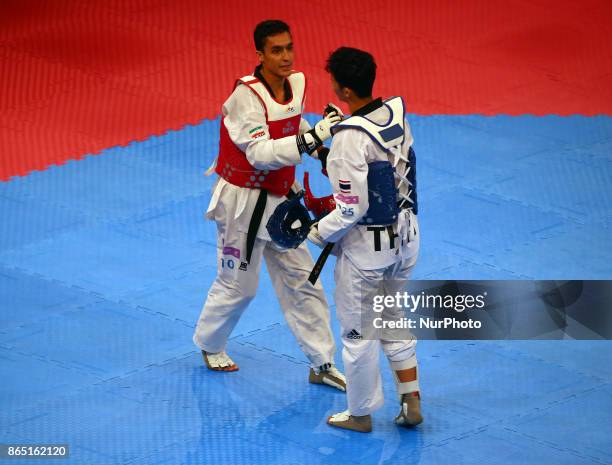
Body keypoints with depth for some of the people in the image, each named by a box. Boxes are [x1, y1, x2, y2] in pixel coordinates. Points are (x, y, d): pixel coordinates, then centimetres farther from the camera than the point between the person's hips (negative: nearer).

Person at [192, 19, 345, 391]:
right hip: (244, 202, -7)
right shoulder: (247, 96, -24)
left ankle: (322, 365, 14)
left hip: (279, 199, 7)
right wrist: (311, 138, -42)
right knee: (238, 284, 7)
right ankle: (210, 345, 34)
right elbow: (260, 153, -35)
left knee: (302, 280, 8)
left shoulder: (296, 83, -3)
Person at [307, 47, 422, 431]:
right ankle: (411, 402, 27)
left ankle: (361, 414, 26)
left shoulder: (351, 137, -26)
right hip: (406, 234, 7)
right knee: (393, 319, 25)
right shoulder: (397, 114, -4)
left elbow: (352, 208, -23)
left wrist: (318, 234, -7)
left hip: (366, 244, -7)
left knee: (358, 330, 11)